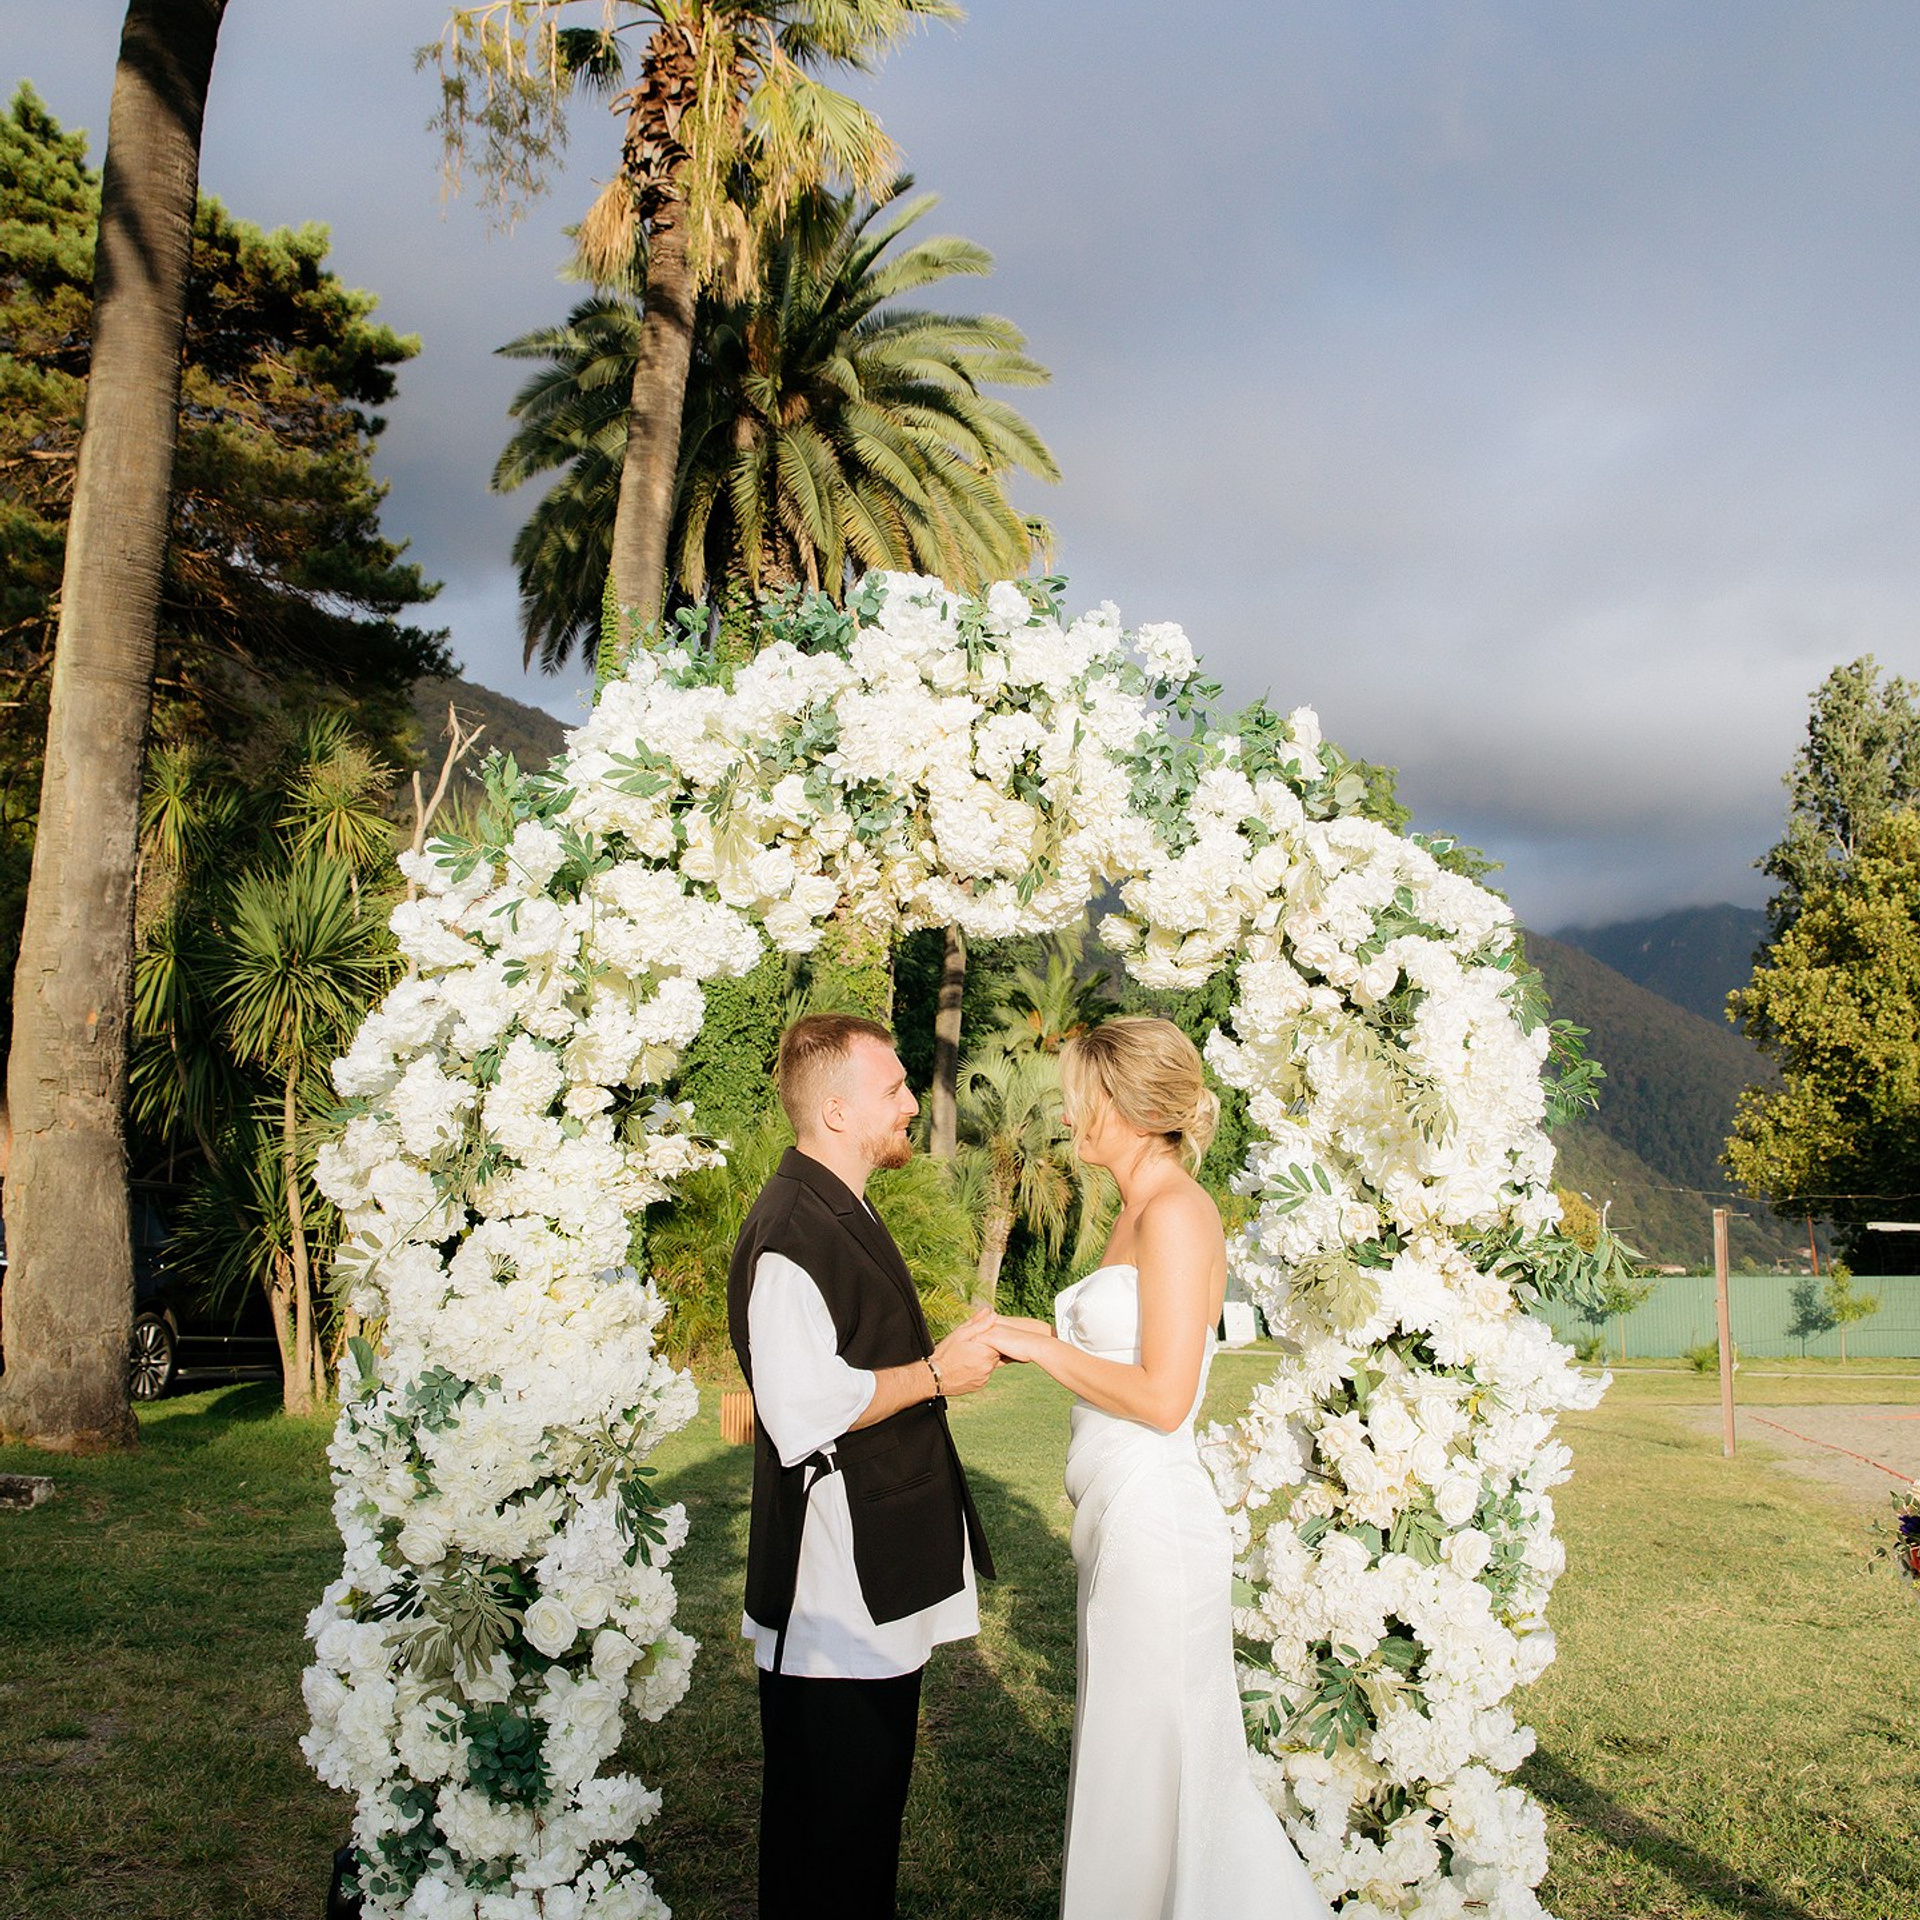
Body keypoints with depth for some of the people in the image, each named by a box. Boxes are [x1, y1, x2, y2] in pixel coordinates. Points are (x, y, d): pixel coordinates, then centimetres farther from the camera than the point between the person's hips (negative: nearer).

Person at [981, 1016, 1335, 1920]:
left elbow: (1163, 1397, -22)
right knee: (1161, 1758, 20)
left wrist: (1041, 1345, -14)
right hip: (1121, 1513, 10)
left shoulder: (1176, 1212, -18)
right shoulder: (1139, 1210, 12)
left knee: (1147, 1769, 6)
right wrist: (1040, 1336, 12)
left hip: (1154, 1521, -10)